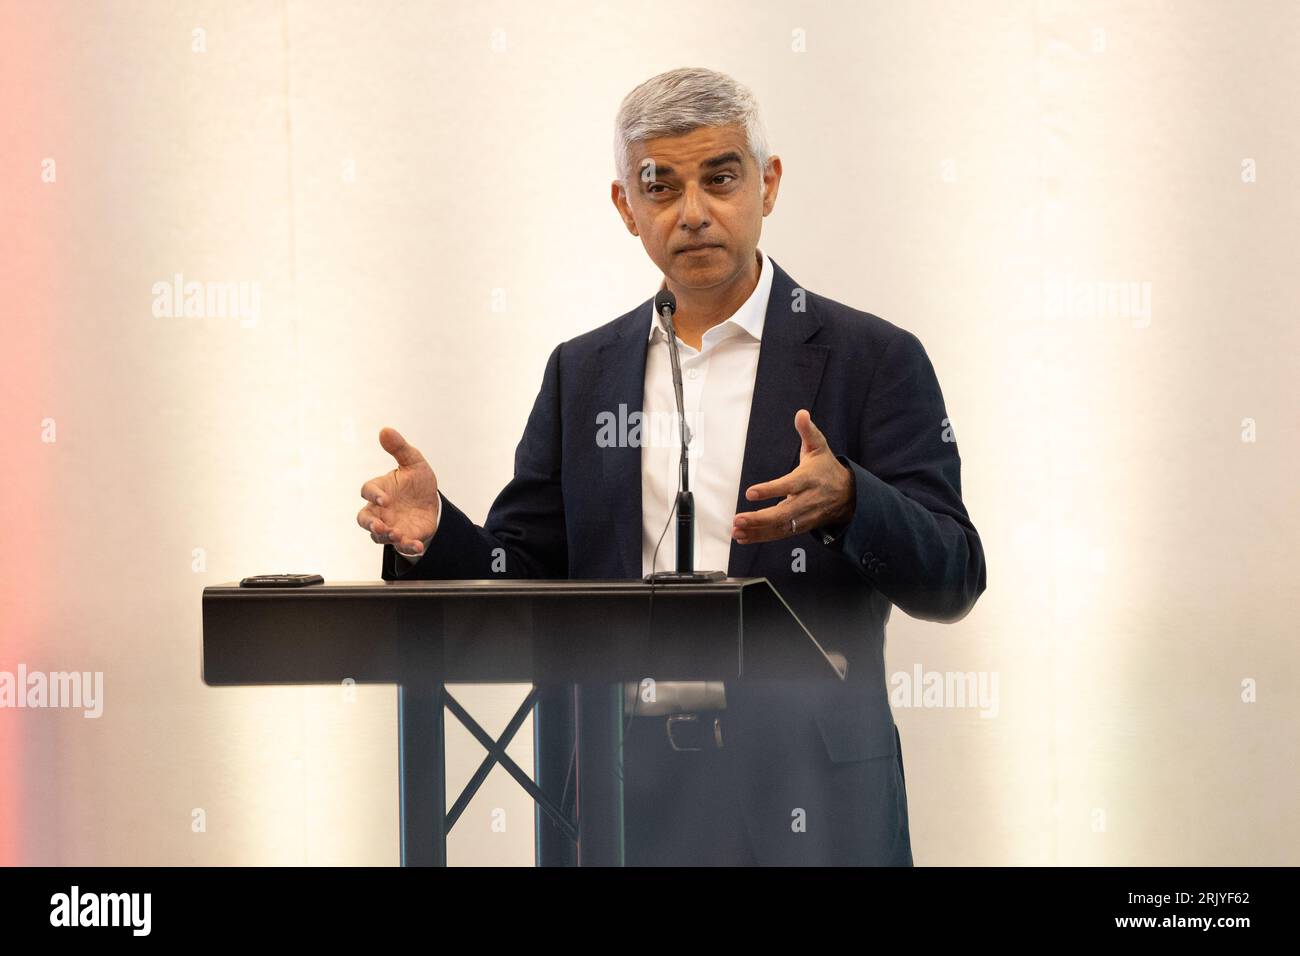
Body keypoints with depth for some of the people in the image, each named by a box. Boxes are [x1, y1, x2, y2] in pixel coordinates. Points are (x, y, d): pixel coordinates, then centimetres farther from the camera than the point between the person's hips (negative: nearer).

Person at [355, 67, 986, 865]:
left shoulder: (871, 358, 0)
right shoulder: (583, 372, 12)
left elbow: (952, 580, -7)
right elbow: (524, 575, 10)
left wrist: (848, 500, -26)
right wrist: (434, 532, -10)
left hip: (804, 802, -3)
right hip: (628, 792, 3)